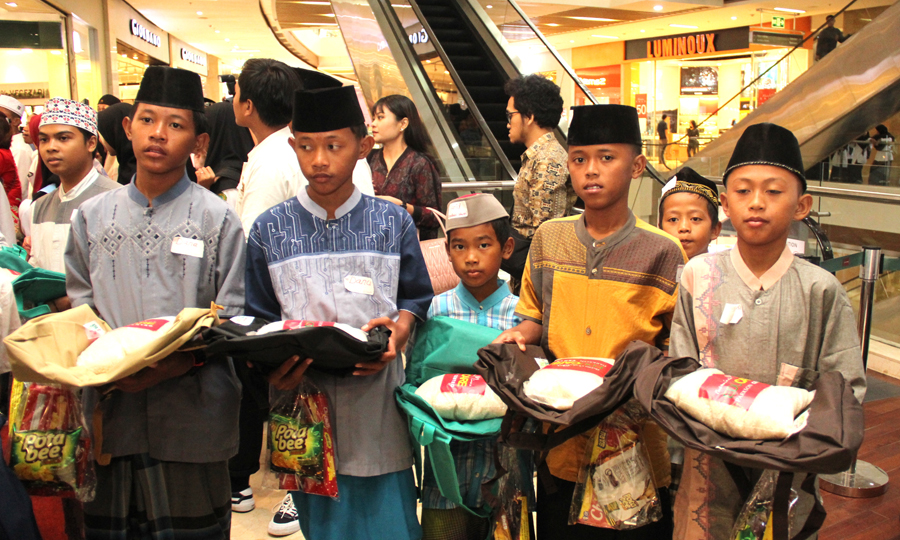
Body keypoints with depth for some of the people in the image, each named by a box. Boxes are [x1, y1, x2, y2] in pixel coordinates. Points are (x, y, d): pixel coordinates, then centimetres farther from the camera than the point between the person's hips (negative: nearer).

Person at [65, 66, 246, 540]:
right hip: (110, 406, 3)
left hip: (191, 410, -2)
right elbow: (79, 308, 12)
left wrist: (182, 360, -19)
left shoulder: (217, 218, -1)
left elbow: (233, 321, -3)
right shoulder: (92, 216, 10)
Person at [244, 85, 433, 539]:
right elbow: (258, 321, 6)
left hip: (376, 405, 0)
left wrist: (398, 329, -11)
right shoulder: (270, 230, 3)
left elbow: (415, 297, 10)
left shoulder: (393, 223, 3)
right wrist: (271, 366, -13)